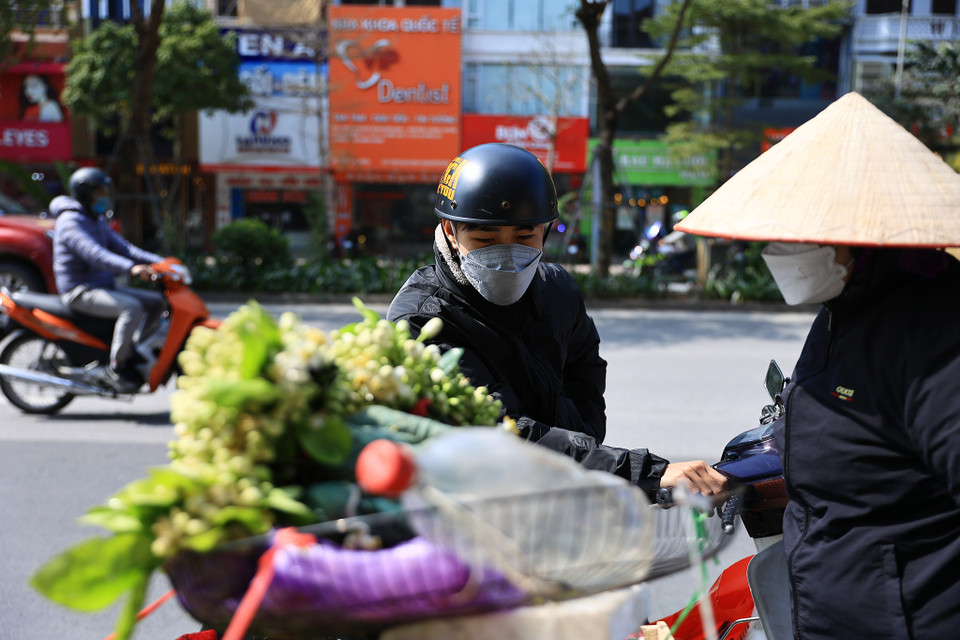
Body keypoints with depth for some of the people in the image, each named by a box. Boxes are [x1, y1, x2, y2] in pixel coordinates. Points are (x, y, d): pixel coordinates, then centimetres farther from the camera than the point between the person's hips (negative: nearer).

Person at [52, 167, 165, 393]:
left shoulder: (98, 222, 18)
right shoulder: (70, 221, -13)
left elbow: (122, 247, 14)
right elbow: (93, 253, -30)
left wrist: (161, 262, 1)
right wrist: (131, 268, -44)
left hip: (103, 287, 10)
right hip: (80, 291, -10)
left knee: (156, 302, 5)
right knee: (131, 307, -30)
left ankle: (136, 354, 10)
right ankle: (116, 367, -24)